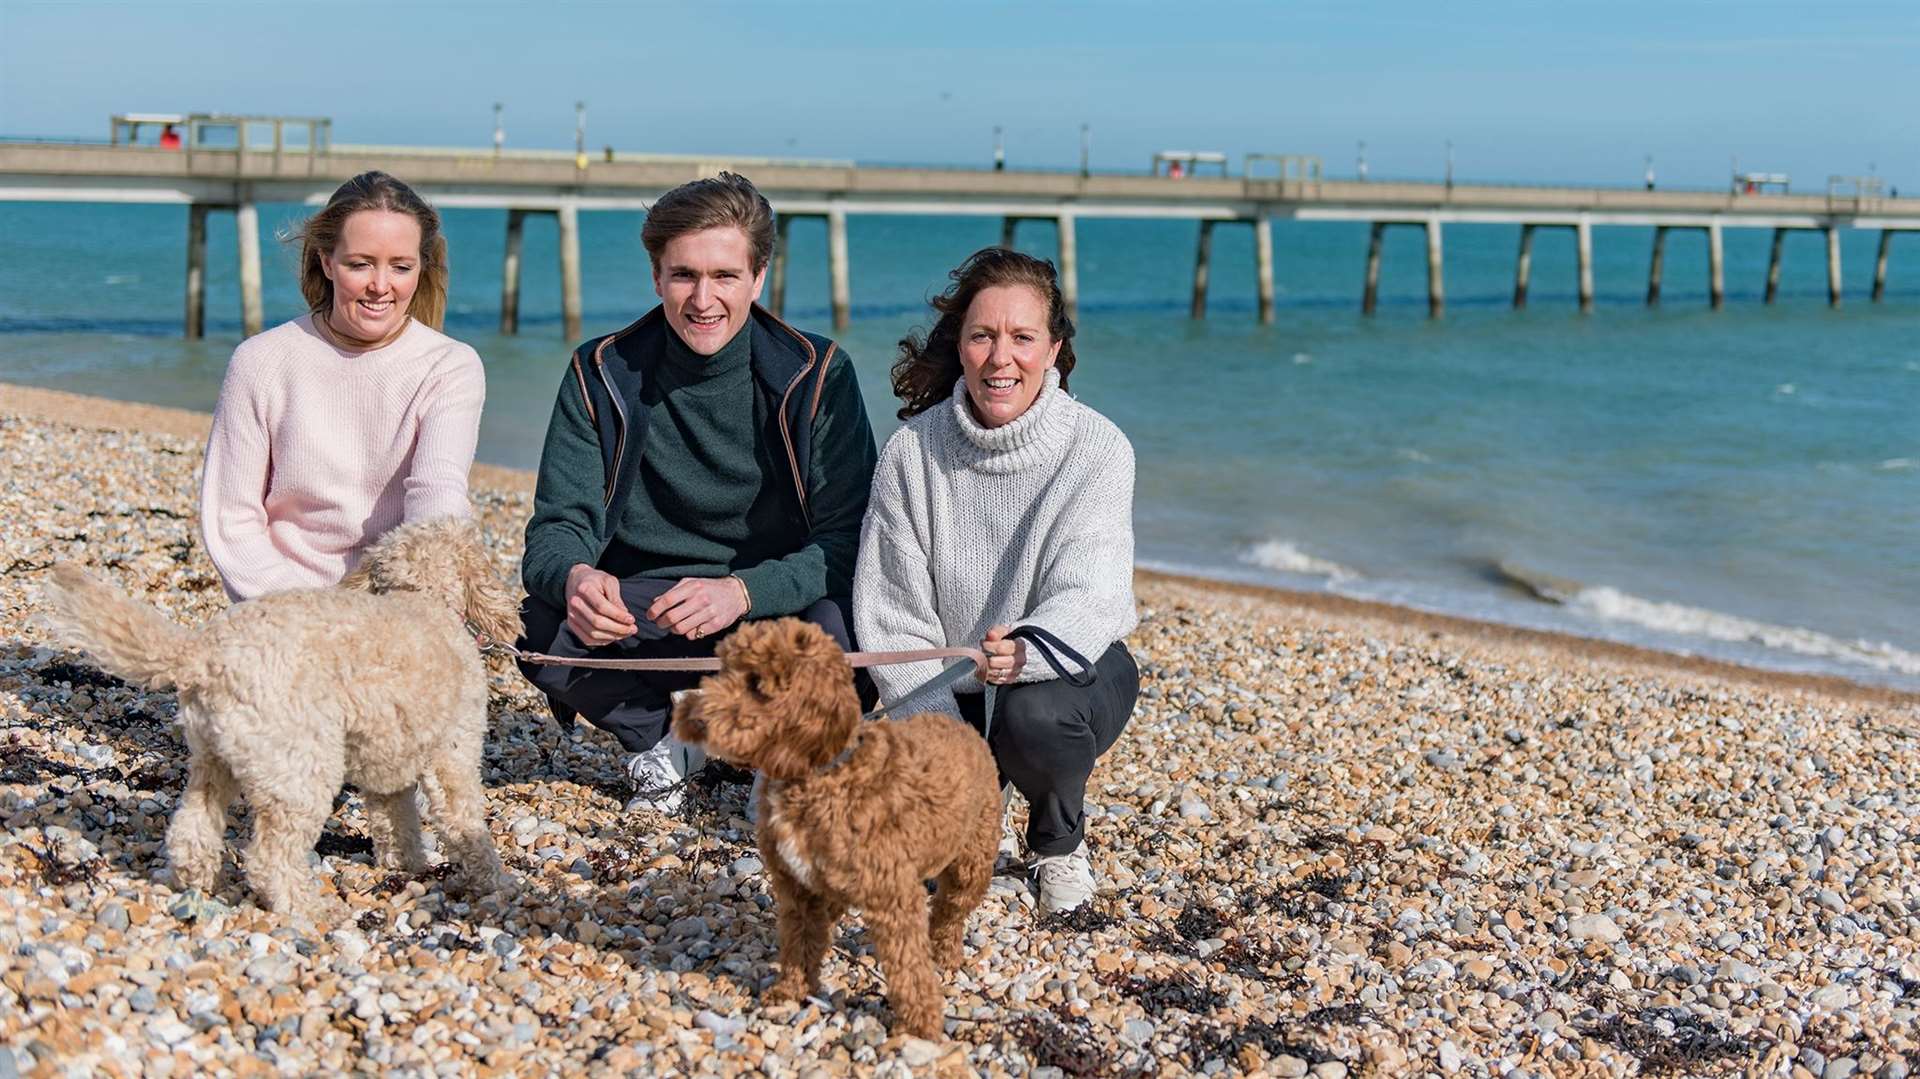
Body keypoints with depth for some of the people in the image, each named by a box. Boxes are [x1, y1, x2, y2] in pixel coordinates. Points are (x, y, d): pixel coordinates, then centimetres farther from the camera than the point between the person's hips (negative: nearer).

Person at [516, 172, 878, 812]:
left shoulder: (816, 375, -9)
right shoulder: (602, 375, -4)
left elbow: (850, 538, -14)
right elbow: (559, 524, -8)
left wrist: (742, 591, -32)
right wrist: (573, 578, -34)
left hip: (777, 603, -1)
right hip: (641, 602, 2)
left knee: (838, 632, -35)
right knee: (546, 628, -29)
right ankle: (658, 737, 3)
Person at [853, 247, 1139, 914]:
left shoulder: (1098, 449, -17)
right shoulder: (913, 450, -12)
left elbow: (1090, 596, -28)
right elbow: (893, 617, -11)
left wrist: (1023, 652, -50)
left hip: (1068, 668, -2)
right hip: (950, 687, 2)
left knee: (1034, 716, -36)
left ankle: (1060, 844, -1)